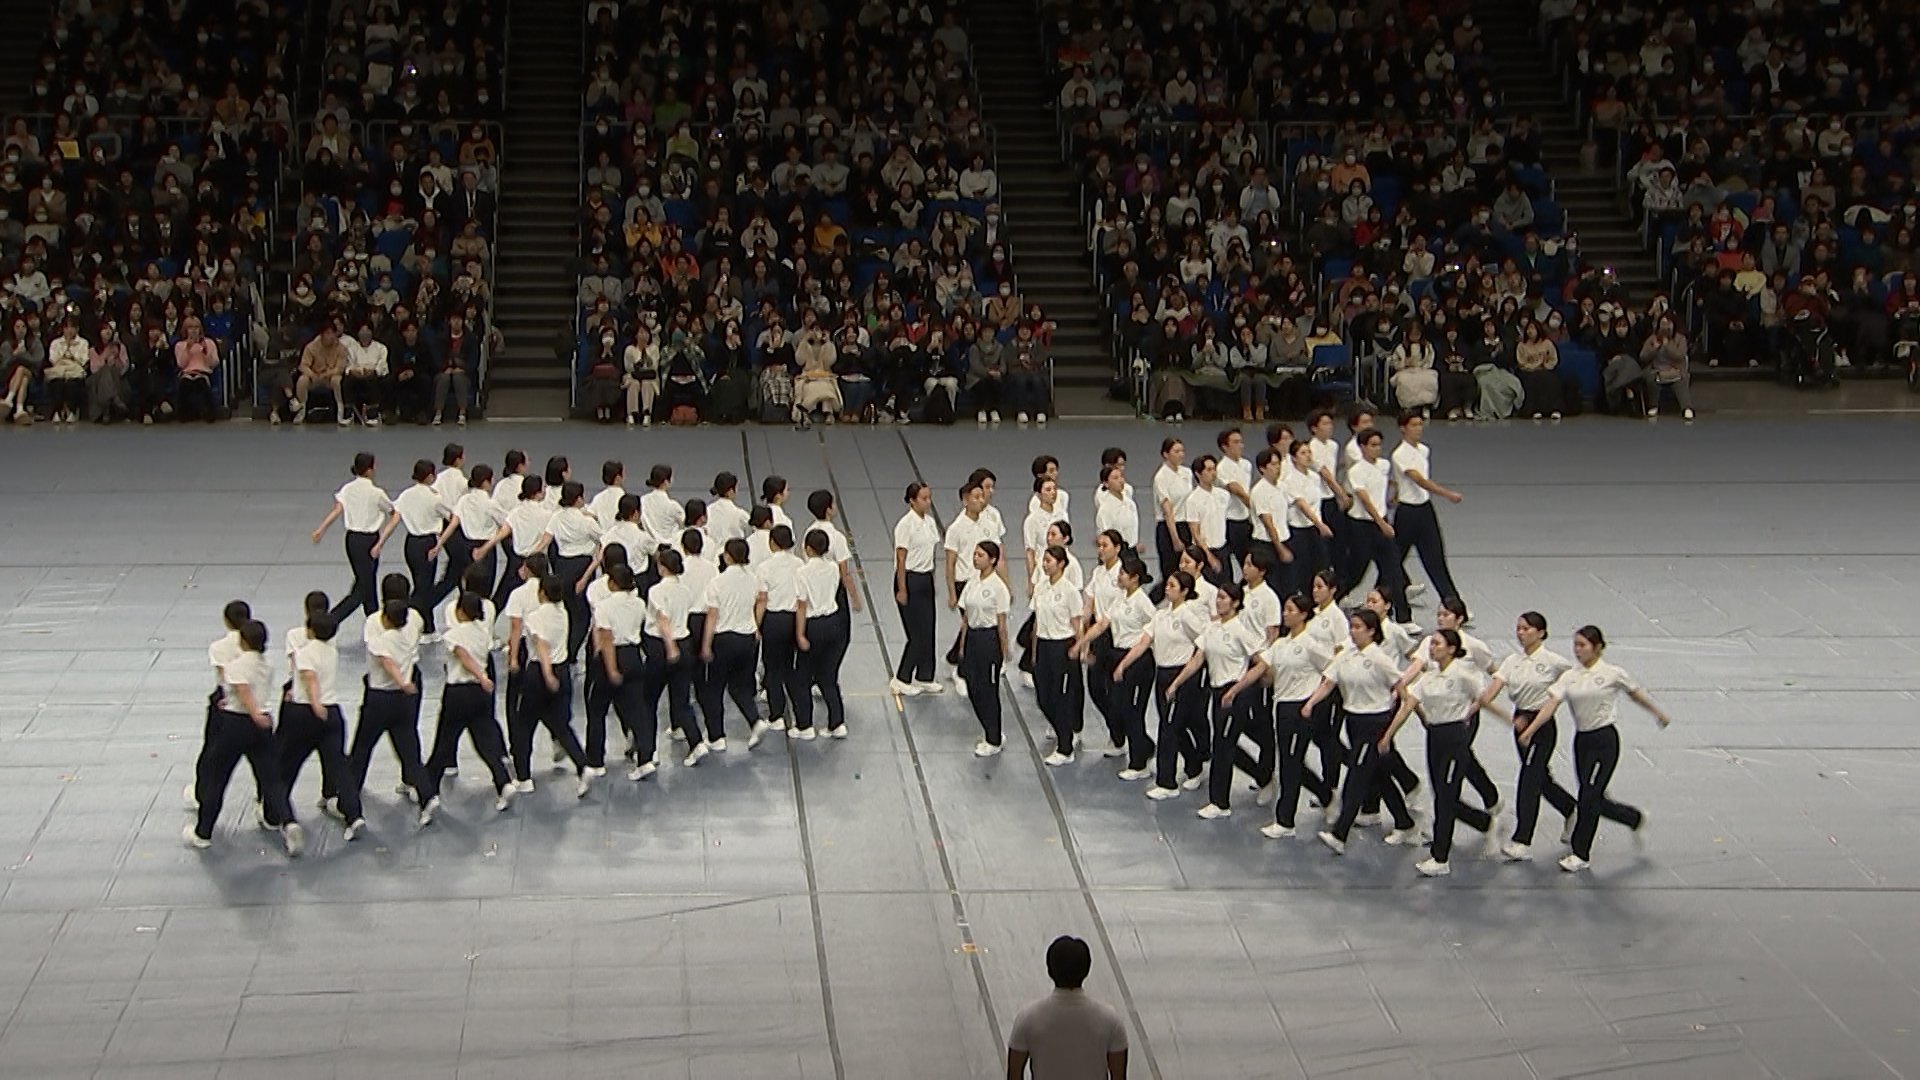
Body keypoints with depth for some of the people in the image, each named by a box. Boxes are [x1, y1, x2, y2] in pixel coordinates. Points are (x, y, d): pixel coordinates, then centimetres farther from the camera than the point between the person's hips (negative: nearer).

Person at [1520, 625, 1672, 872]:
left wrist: (1659, 714, 22)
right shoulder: (1569, 677, 3)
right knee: (1595, 801, 10)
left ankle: (1581, 854, 1)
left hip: (1605, 740, -5)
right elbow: (1551, 704, -8)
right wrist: (1530, 729, -22)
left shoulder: (1613, 674, -7)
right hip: (1581, 739, 5)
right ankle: (1636, 819, 36)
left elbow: (1636, 694, 9)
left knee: (1589, 797, -9)